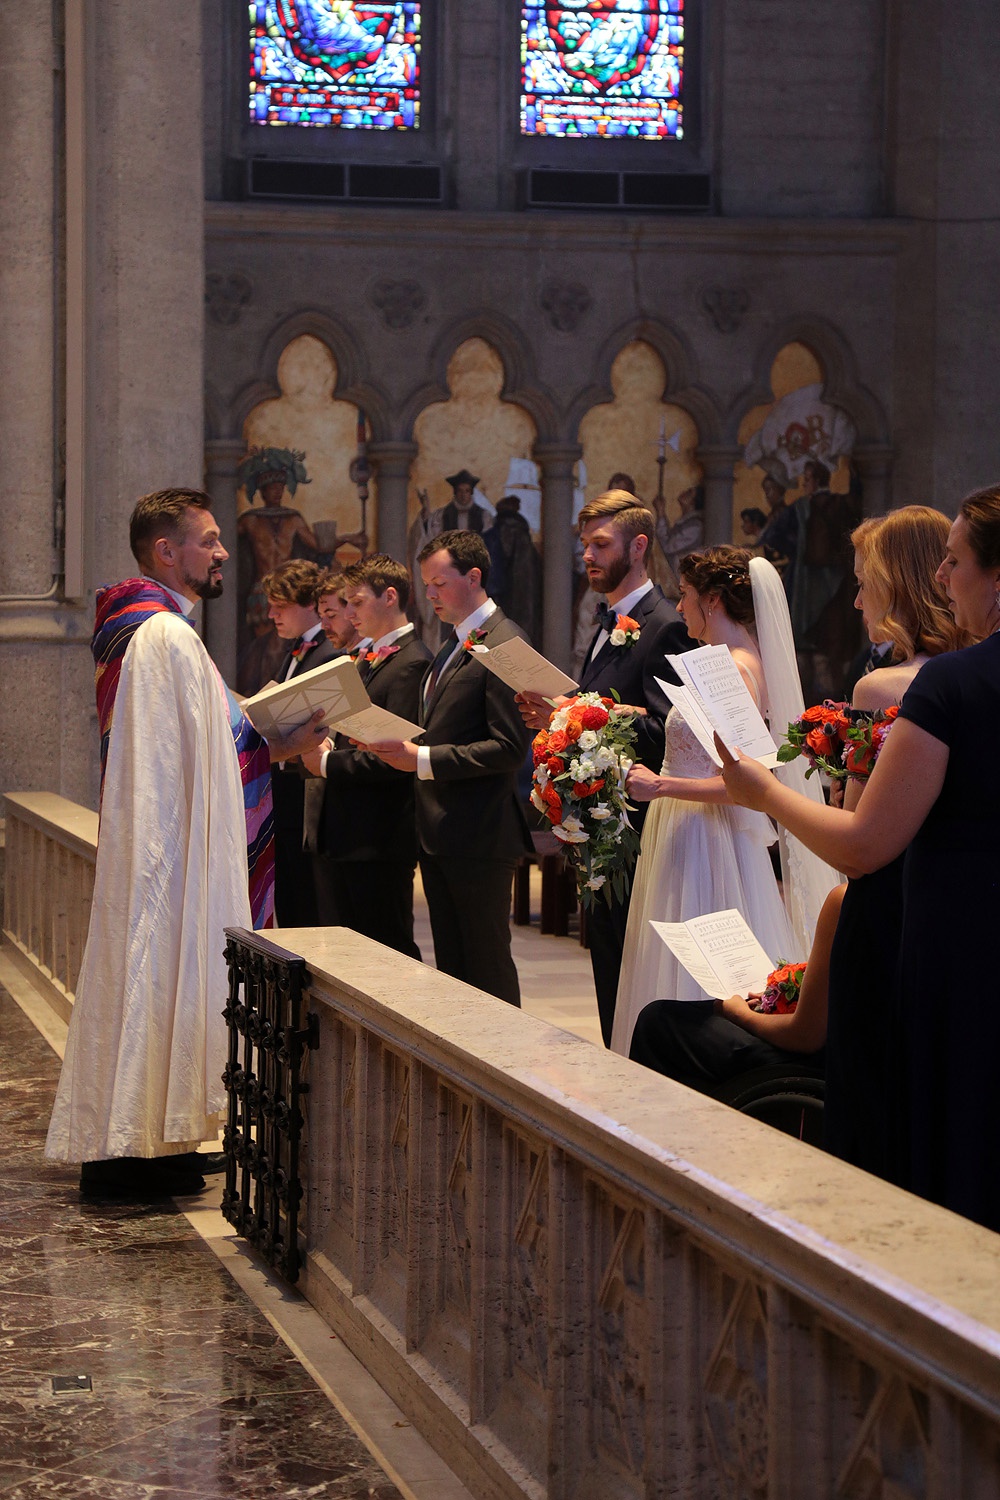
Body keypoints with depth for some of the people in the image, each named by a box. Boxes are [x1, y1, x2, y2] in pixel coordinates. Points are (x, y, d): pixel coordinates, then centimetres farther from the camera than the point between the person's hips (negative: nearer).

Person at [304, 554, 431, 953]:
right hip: (339, 837, 10)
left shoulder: (411, 663, -14)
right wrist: (322, 748, 2)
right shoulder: (365, 659, 18)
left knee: (390, 952, -3)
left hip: (380, 844, -10)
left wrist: (329, 763, -14)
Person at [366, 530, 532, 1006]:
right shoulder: (453, 645, 18)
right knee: (451, 965, 12)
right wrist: (403, 748, 3)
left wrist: (423, 759, -21)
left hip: (479, 835, -9)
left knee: (488, 965, -3)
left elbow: (509, 747, -20)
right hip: (439, 836, 9)